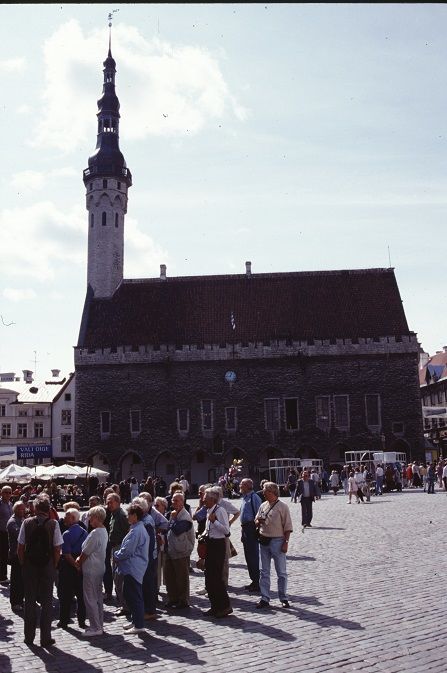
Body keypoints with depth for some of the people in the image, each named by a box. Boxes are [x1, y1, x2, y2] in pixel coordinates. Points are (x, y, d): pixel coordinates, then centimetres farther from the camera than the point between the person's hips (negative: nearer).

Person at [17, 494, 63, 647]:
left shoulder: (26, 523, -5)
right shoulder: (53, 524, -10)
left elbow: (20, 548, -3)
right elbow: (57, 549, -9)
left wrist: (23, 565, 8)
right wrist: (54, 566, 3)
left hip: (29, 567, 2)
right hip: (47, 567, -1)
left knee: (30, 602, 12)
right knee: (46, 602, 7)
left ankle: (29, 637, 19)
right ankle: (45, 638, 9)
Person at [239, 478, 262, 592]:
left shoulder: (254, 497, -14)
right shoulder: (244, 498, 15)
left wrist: (256, 530, -18)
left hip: (252, 528, -10)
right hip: (245, 528, 10)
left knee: (253, 556, -6)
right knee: (248, 556, 15)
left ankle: (257, 583, 1)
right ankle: (254, 581, 25)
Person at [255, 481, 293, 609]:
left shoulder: (282, 507, -8)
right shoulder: (263, 506, 9)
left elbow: (287, 527, -8)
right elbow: (256, 521, 17)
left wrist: (286, 542, -14)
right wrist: (258, 521, -6)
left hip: (277, 541, -6)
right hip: (263, 540, 6)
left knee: (281, 572, 4)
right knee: (264, 571, 9)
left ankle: (283, 599, 14)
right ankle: (264, 599, 15)